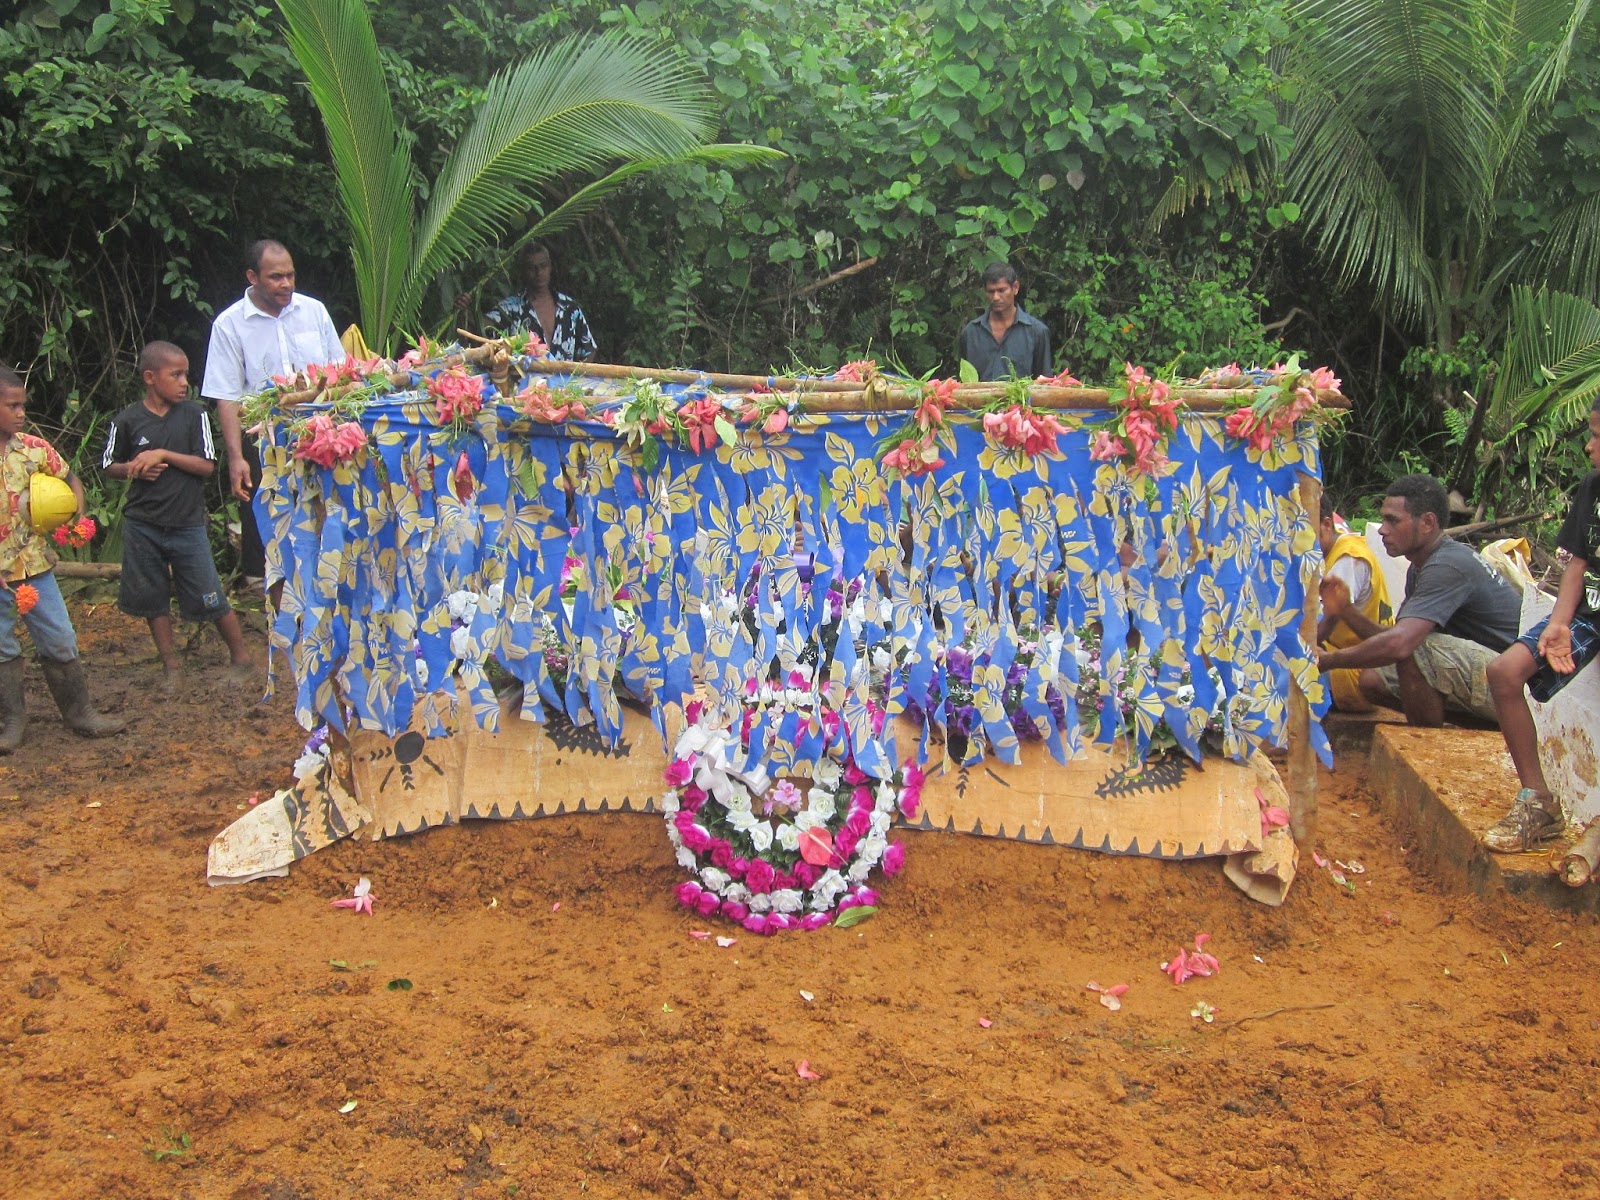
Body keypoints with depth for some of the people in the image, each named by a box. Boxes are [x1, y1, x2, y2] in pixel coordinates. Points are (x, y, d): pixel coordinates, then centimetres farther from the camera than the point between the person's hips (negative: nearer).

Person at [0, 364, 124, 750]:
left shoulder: (33, 448, -2)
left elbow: (70, 479, 13)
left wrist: (76, 517, -1)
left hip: (34, 563, 2)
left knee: (60, 641, 9)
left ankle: (79, 711, 22)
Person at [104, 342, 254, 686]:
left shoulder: (194, 414, -4)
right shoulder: (127, 421, -3)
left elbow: (207, 465, -8)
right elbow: (110, 467, 8)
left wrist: (163, 455, -17)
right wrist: (136, 469, -13)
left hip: (188, 524, -1)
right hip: (142, 525, 2)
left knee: (210, 599, 0)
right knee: (154, 599, 10)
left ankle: (241, 657, 15)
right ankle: (170, 664, 22)